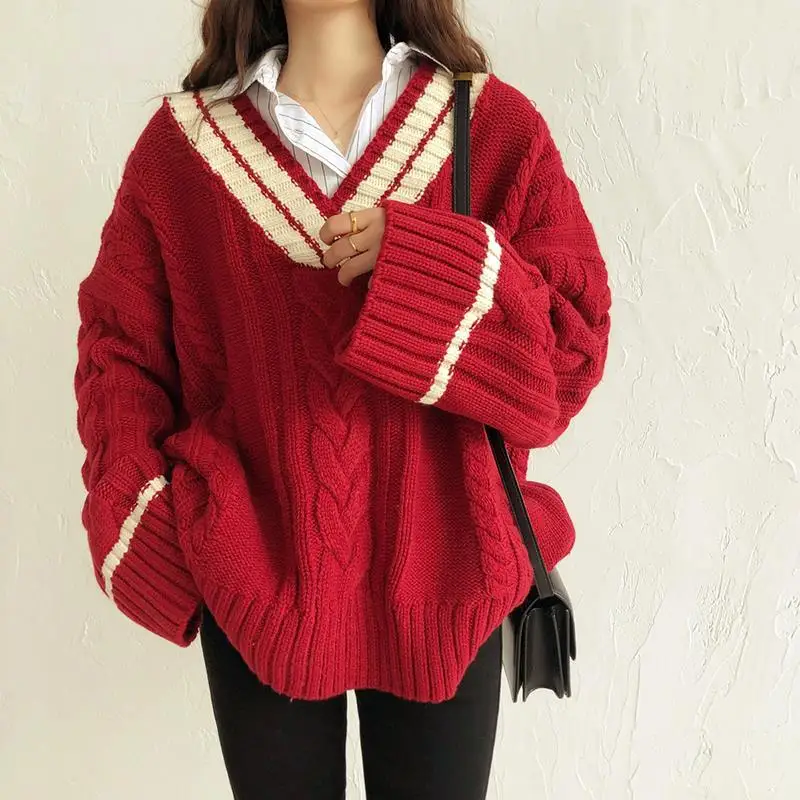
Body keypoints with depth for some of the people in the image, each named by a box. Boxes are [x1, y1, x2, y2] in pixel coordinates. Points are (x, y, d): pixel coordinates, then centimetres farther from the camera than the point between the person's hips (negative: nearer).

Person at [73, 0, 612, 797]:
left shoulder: (496, 127, -3)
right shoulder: (181, 139, 0)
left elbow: (573, 352, -6)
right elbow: (119, 349, 3)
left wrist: (429, 269, -21)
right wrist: (143, 533, -8)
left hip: (441, 582, 0)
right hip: (255, 584, 1)